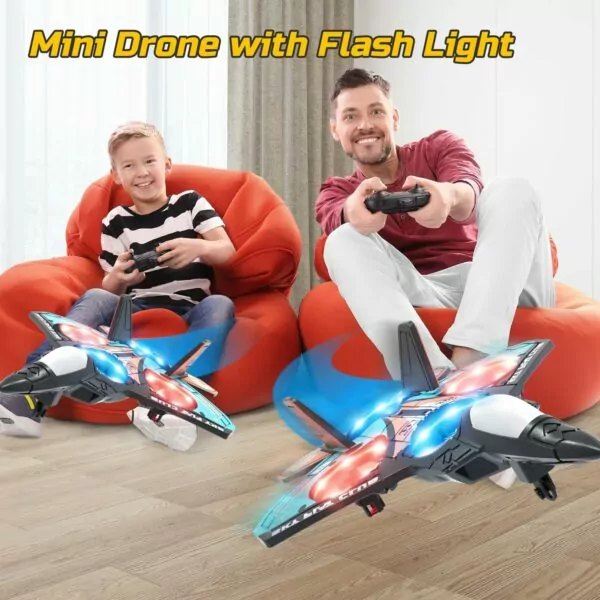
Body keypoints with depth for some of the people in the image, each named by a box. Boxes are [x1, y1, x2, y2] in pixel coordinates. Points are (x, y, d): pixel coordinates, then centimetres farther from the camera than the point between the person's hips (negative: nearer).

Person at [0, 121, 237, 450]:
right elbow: (110, 290, 9)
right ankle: (28, 393, -42)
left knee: (220, 305, -33)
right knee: (94, 299, -28)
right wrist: (117, 279, -16)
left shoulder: (190, 203, 11)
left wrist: (198, 247, -22)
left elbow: (227, 251, 1)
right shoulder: (116, 223, 11)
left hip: (190, 311, 0)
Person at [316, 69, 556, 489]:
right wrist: (356, 212, -39)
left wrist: (449, 196, -39)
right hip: (418, 297, 0)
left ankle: (469, 365, -45)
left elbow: (469, 190, -13)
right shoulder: (336, 191, 15)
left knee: (512, 189, -22)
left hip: (496, 289, 0)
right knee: (343, 239, -21)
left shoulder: (439, 146, 13)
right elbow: (338, 221, -13)